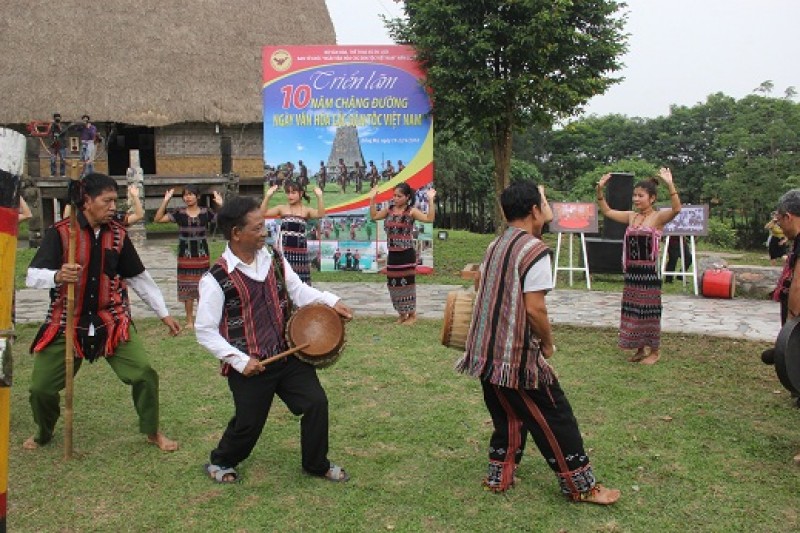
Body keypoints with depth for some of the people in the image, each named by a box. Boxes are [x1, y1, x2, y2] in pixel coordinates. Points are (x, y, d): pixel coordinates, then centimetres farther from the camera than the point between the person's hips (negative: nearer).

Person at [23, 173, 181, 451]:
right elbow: (32, 277, -18)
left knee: (144, 373, -9)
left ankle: (152, 432, 15)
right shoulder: (59, 233, -11)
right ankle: (43, 434, 38)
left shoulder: (118, 234, 0)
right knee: (41, 387, 4)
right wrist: (57, 276, -41)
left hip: (111, 321, 2)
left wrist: (163, 313, 12)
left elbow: (139, 277, 10)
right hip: (67, 323, -1)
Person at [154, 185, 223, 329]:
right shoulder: (179, 213, -2)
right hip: (185, 255, 0)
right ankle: (189, 320, 17)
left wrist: (220, 205, -21)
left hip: (202, 255, 0)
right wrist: (165, 201, -16)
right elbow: (158, 219, -7)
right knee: (187, 287, 6)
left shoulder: (205, 212, -2)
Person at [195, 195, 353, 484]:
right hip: (250, 366, -5)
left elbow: (299, 290, 10)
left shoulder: (274, 259, 0)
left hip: (288, 354, 5)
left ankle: (317, 464, 26)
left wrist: (331, 301, -6)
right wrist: (240, 360, -18)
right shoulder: (216, 279, -16)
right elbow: (205, 332, -12)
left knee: (316, 403, 3)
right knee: (248, 424, 8)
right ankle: (220, 462, 39)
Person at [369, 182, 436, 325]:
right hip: (392, 254, 6)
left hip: (407, 254, -6)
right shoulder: (389, 210, 7)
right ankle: (402, 313, 26)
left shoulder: (411, 211, -9)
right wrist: (372, 199, 11)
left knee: (407, 284, 1)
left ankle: (412, 315, 15)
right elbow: (374, 216, 18)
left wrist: (430, 201, -27)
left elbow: (429, 218, -20)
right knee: (394, 285, 11)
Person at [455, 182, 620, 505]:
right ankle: (581, 486, 16)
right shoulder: (534, 249, -15)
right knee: (553, 417, 4)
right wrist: (548, 343, -4)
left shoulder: (495, 246, 10)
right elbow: (534, 308, -20)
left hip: (485, 352, 8)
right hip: (517, 356, -8)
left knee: (508, 414, 21)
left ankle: (499, 476, 28)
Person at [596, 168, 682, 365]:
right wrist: (600, 190, 2)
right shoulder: (631, 216, 9)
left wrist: (670, 185, -39)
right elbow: (607, 211, 14)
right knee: (633, 311, 12)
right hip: (631, 271, 6)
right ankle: (640, 350, 26)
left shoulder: (658, 217, -9)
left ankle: (654, 352, 18)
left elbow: (676, 209, -27)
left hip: (649, 271, -6)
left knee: (649, 311, 3)